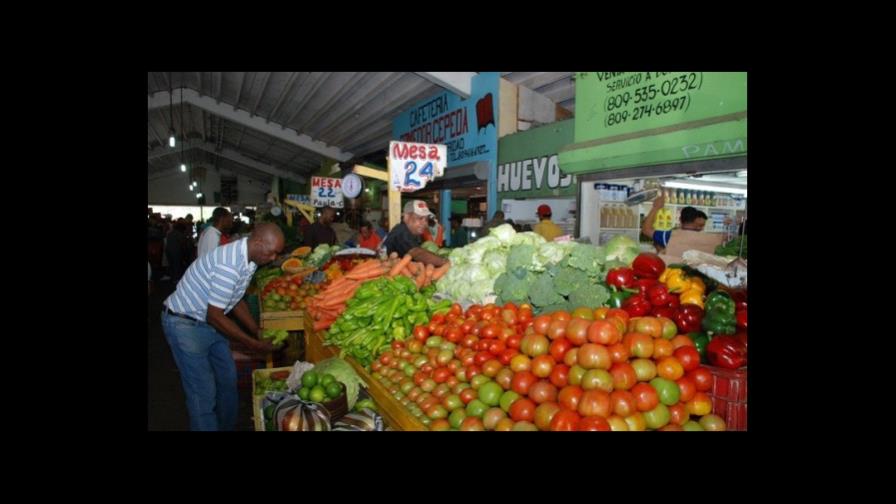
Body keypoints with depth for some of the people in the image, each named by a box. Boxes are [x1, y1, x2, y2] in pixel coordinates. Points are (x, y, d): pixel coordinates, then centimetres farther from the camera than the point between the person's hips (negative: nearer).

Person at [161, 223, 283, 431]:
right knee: (204, 391, -4)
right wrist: (253, 343, -19)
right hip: (184, 323, -9)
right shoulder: (229, 265, -31)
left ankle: (227, 426, 30)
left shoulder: (248, 258, -3)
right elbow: (215, 316, -26)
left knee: (228, 379, 14)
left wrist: (258, 332, 4)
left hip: (208, 321, 9)